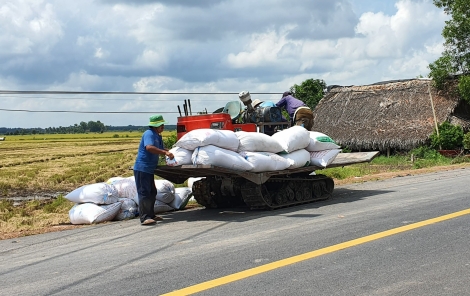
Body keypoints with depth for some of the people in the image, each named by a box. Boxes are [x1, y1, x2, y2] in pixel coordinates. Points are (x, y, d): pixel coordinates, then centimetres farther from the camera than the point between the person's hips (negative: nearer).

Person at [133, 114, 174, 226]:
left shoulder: (158, 136, 16)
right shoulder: (149, 134, -15)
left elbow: (161, 149, 22)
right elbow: (149, 147, -32)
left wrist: (168, 152, 2)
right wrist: (165, 152, -31)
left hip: (149, 169, 10)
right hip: (142, 168, -10)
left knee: (152, 192, 16)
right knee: (144, 193, -10)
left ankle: (151, 215, 25)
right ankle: (144, 218, -10)